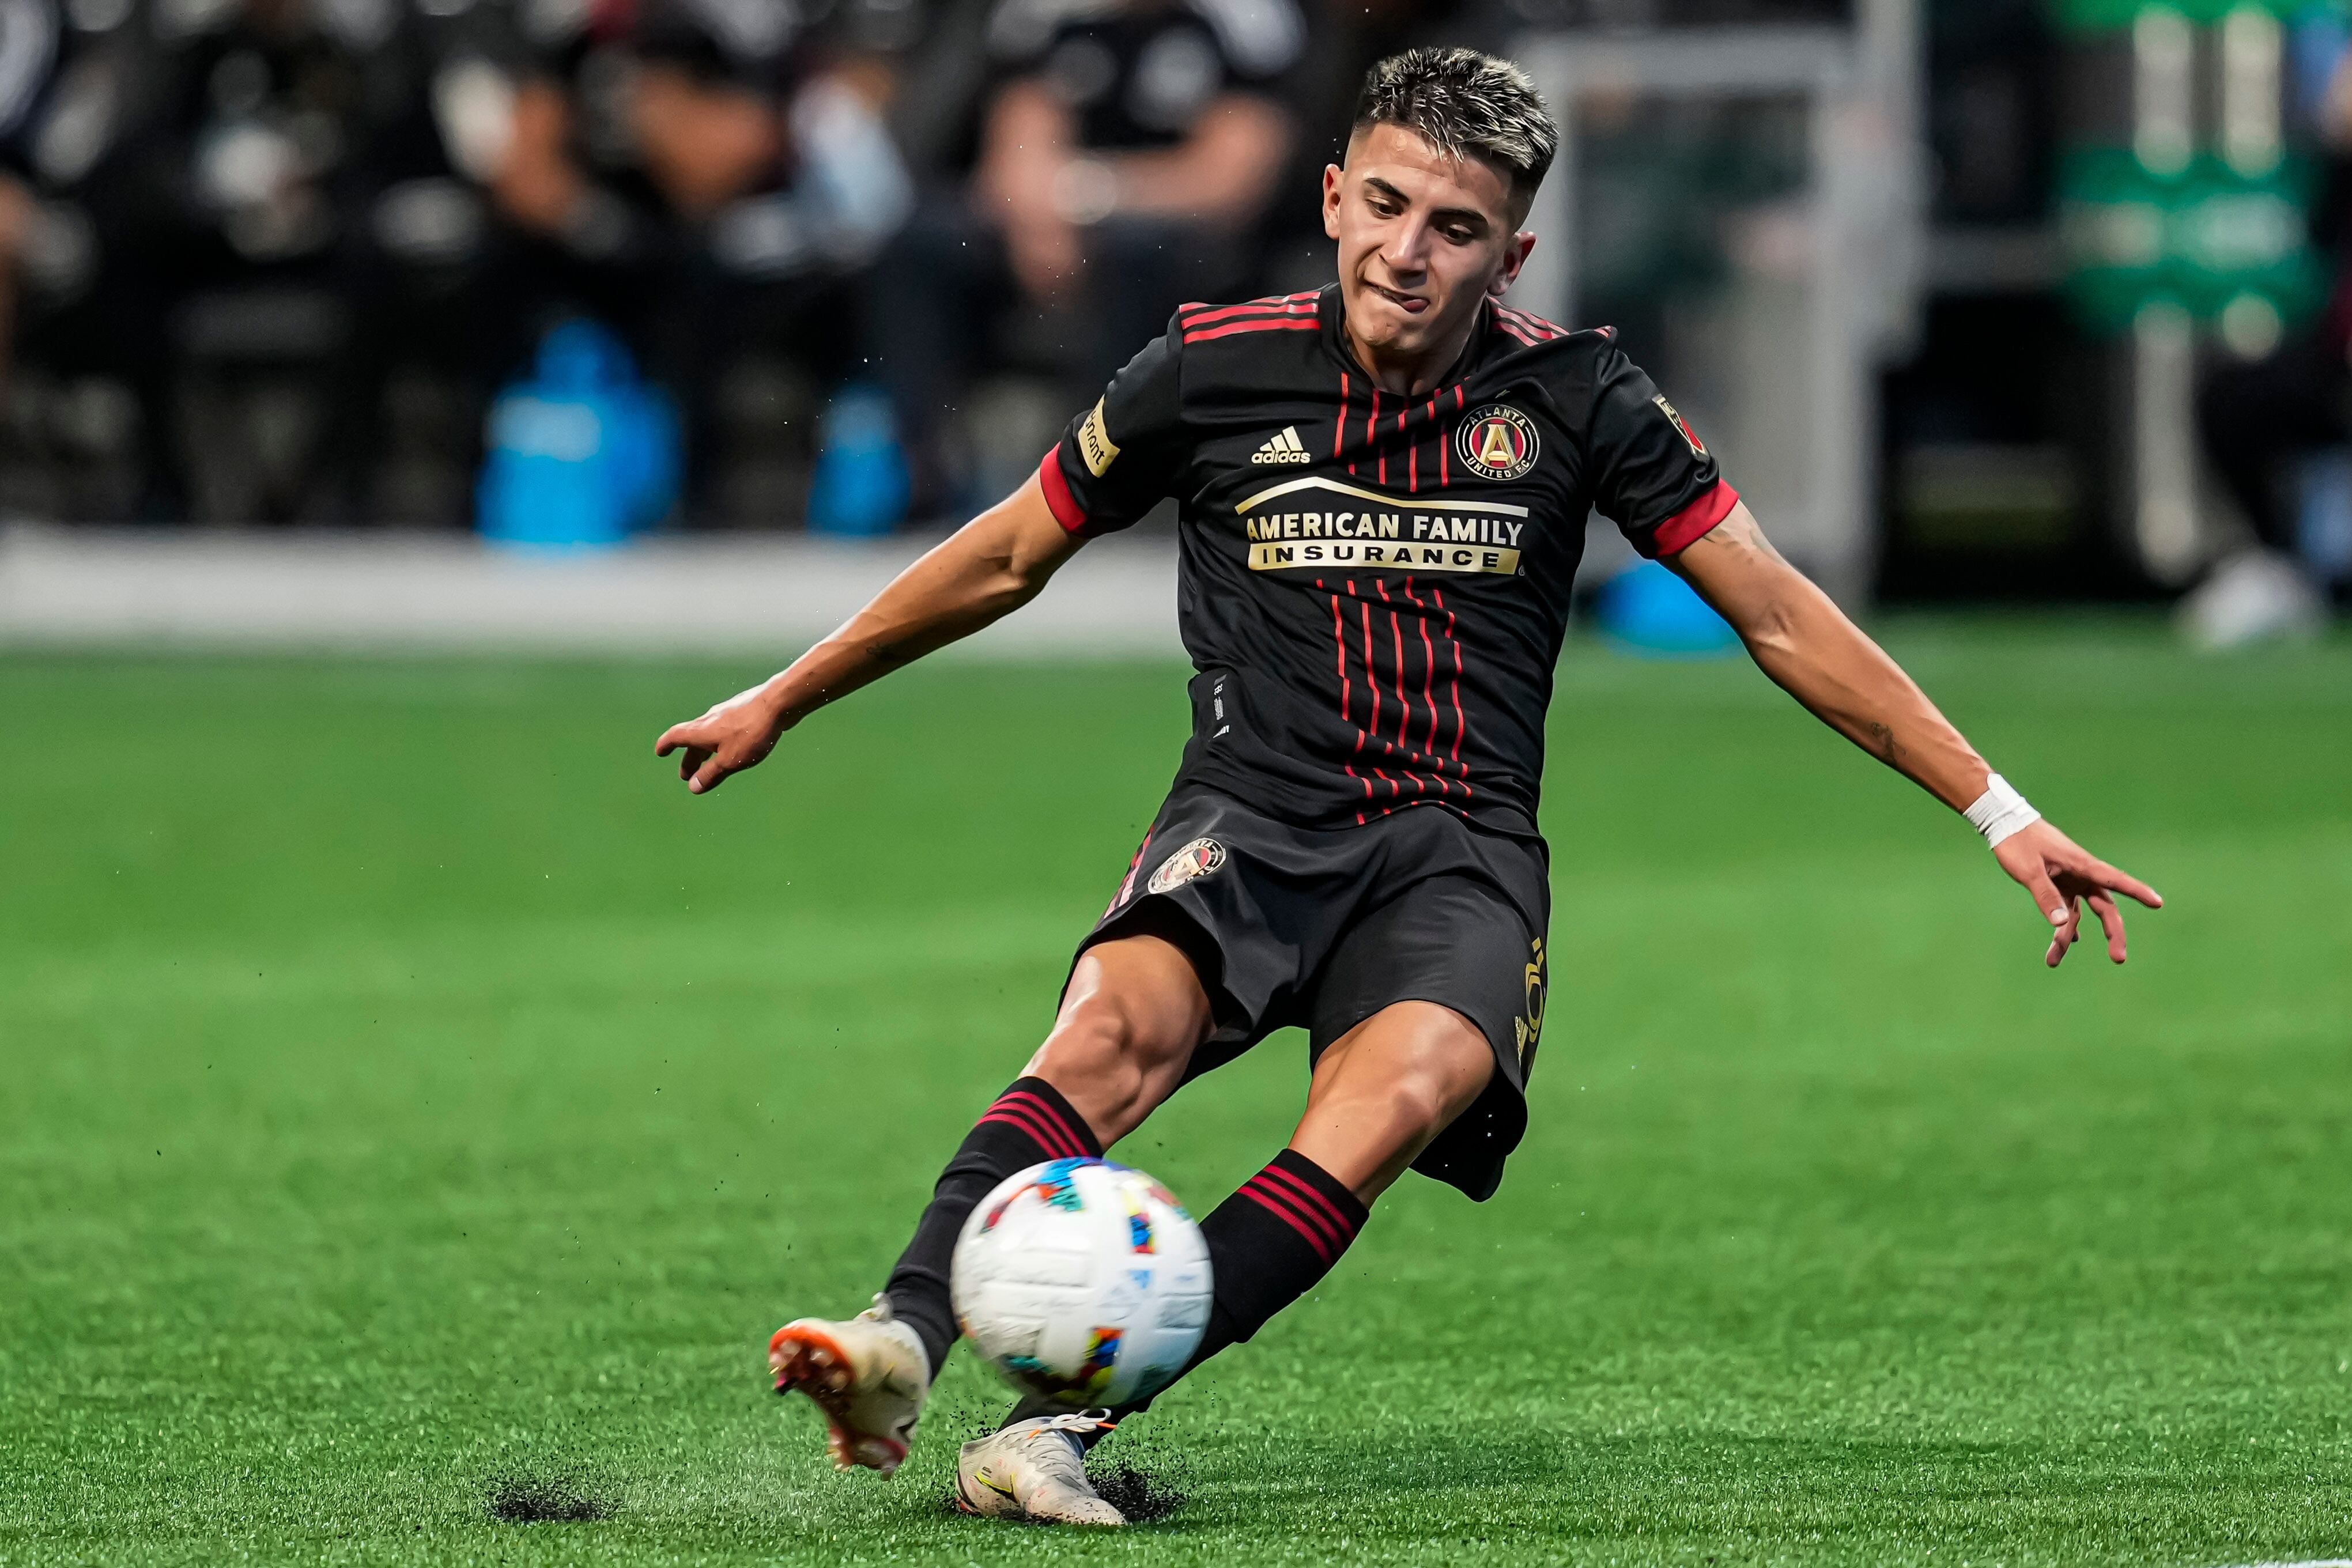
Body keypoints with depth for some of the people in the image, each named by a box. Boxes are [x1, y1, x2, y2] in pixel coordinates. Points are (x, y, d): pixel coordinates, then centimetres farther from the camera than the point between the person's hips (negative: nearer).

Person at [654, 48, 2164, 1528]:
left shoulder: (1574, 395, 2)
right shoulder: (1215, 371, 3)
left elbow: (1782, 618, 7)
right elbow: (1005, 561, 18)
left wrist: (2000, 812, 3)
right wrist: (780, 701, 24)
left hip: (1459, 852, 0)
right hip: (1253, 822, 0)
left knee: (1400, 1088, -34)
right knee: (1122, 1019, -34)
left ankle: (1066, 1421, -43)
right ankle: (905, 1341, -51)